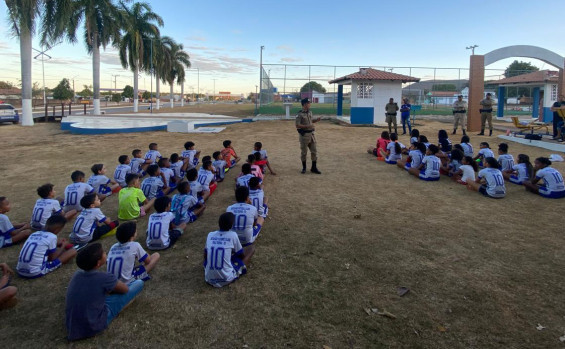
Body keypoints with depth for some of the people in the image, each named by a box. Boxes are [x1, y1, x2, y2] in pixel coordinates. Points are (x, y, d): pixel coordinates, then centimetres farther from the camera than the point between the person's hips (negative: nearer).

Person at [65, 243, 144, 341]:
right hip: (94, 327, -7)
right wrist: (112, 288, 16)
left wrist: (109, 288, 9)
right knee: (139, 283, -4)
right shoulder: (104, 278, -22)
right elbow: (125, 289, -1)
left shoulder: (77, 273, -4)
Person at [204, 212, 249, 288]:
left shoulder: (210, 235, 2)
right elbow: (242, 255, 7)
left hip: (209, 279, 4)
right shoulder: (233, 235, -8)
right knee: (251, 249, 8)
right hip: (227, 279, -3)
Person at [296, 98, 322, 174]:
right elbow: (297, 125, -17)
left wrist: (316, 120, 2)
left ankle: (314, 168, 15)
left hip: (311, 134, 7)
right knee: (304, 152, 5)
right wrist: (308, 126, -24)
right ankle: (304, 168, 19)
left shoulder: (310, 112, 9)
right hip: (304, 135, -7)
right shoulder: (300, 114, -13)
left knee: (314, 151, 6)